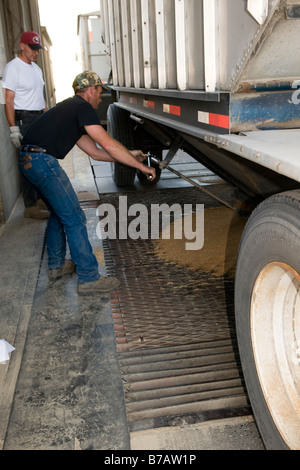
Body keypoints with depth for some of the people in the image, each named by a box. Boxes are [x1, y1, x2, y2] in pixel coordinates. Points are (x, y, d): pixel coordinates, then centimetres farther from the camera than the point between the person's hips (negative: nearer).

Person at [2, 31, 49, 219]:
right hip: (24, 120, -8)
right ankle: (31, 207, -1)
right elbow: (9, 101, -14)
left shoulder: (36, 68, 16)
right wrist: (13, 129, -20)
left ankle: (41, 198, 24)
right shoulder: (13, 67, -10)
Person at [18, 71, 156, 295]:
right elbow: (108, 144, -11)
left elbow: (95, 151, 25)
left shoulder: (71, 108, 26)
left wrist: (129, 155, 25)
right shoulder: (83, 107, -3)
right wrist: (140, 166, -4)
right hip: (42, 160, -10)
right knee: (74, 219, -5)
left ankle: (56, 265, 35)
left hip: (29, 159, 10)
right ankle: (89, 278, 2)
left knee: (59, 211, 24)